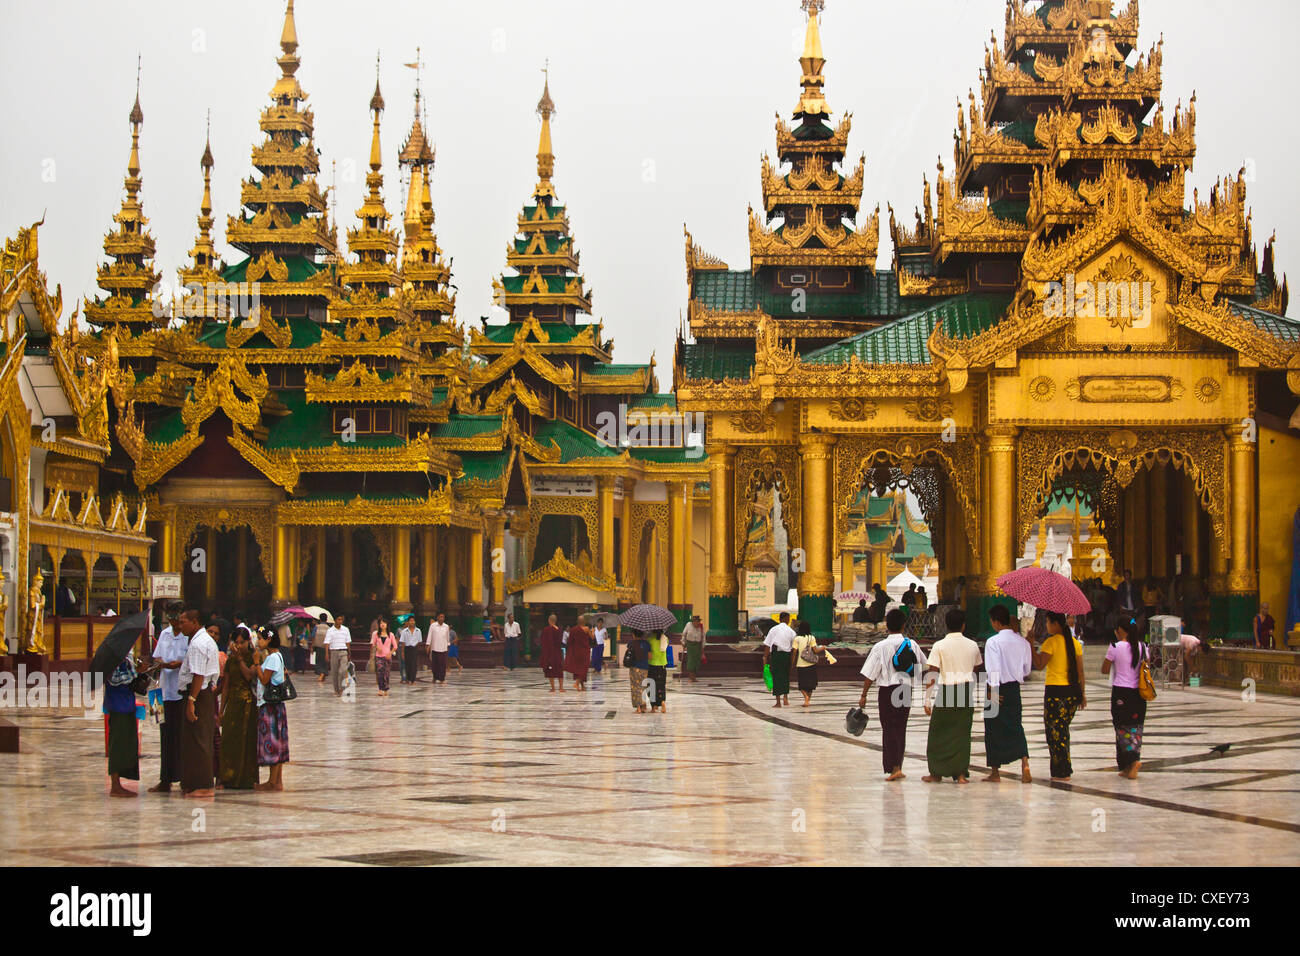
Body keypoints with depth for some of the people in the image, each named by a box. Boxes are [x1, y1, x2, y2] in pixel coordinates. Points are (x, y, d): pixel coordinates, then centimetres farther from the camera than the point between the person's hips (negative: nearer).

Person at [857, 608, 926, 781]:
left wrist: (863, 696, -1)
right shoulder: (912, 644, 1)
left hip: (887, 691, -3)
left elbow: (870, 675, -9)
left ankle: (894, 768, -9)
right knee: (901, 729, 14)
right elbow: (923, 666, 16)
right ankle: (897, 766, 19)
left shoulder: (880, 647, -10)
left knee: (889, 729, 1)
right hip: (906, 690, 4)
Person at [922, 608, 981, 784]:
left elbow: (932, 673, -11)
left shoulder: (939, 646, -6)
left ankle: (936, 773, 12)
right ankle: (961, 773, 4)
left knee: (938, 733, 8)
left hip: (946, 691, -3)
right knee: (962, 732, 8)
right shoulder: (972, 645, 5)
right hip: (966, 691, 3)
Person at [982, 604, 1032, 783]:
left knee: (994, 730, 6)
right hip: (1015, 688, 5)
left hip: (998, 688, -5)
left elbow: (993, 669, -18)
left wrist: (993, 692, -16)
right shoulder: (1023, 642, 3)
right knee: (1016, 727, 9)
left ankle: (995, 772, 12)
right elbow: (1027, 669, 10)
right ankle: (1025, 766, -10)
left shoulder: (993, 642, -13)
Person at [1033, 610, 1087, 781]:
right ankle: (1065, 770, 21)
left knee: (1055, 731, 1)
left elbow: (1040, 664, -15)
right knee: (1063, 729, 18)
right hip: (1073, 690, 7)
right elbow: (1080, 671, 9)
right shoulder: (1075, 643, 9)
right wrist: (1083, 693, 13)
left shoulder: (1051, 642, -11)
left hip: (1055, 690, -7)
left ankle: (1062, 772, -1)